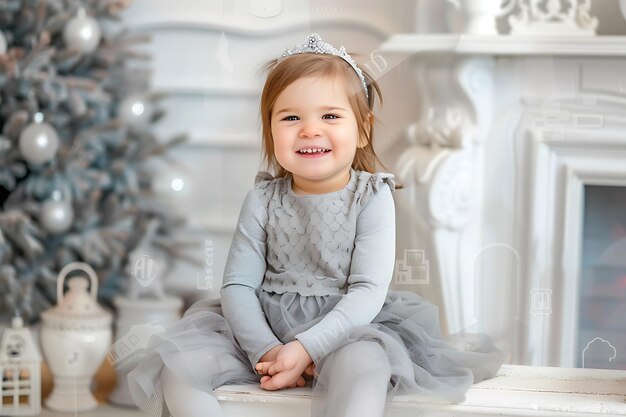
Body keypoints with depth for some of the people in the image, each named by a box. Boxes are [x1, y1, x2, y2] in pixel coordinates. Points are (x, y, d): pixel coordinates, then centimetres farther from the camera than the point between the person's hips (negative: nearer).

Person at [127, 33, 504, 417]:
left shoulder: (372, 198, -5)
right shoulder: (262, 200, 3)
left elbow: (368, 292, -13)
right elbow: (238, 285, -1)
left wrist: (305, 347, -25)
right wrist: (266, 350, -18)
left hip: (344, 331, -3)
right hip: (265, 331, 3)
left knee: (362, 364, -39)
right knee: (177, 366, -18)